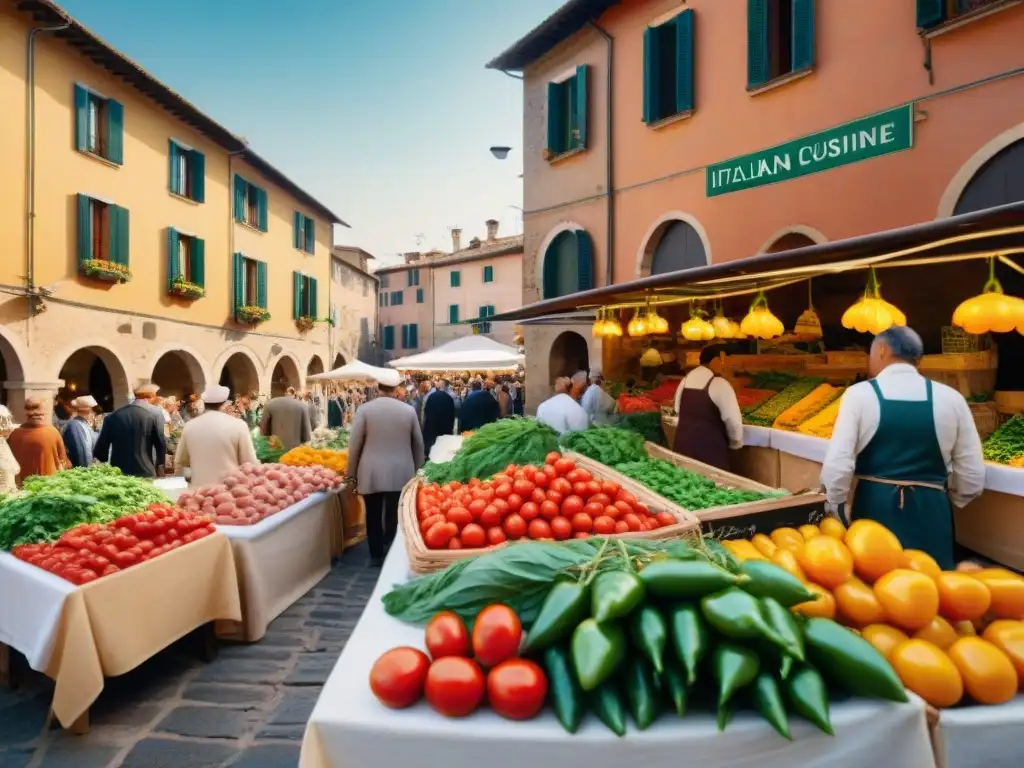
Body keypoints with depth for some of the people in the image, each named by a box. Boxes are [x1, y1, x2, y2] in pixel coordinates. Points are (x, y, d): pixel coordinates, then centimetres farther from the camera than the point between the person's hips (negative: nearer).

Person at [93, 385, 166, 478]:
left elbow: (101, 445, 12)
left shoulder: (114, 415, 10)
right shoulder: (155, 413, -3)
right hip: (145, 474, -4)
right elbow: (161, 442, -4)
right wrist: (160, 468, 8)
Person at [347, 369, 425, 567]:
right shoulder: (409, 410, -1)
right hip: (401, 473, 1)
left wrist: (352, 473, 8)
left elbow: (354, 444, -3)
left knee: (373, 515, 11)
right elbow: (419, 444, 6)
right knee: (394, 516, 7)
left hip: (371, 473, 0)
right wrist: (416, 469, 19)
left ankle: (376, 555, 19)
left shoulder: (365, 409, -6)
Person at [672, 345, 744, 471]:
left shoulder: (685, 380, 6)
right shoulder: (719, 384, -12)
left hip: (683, 443, 6)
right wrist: (736, 443, 5)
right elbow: (733, 420, -11)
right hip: (709, 447, -6)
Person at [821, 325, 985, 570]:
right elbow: (973, 477, 4)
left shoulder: (859, 394, -9)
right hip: (931, 514, 3)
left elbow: (836, 466, -15)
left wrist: (838, 509, 1)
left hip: (874, 509, -2)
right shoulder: (951, 398, 0)